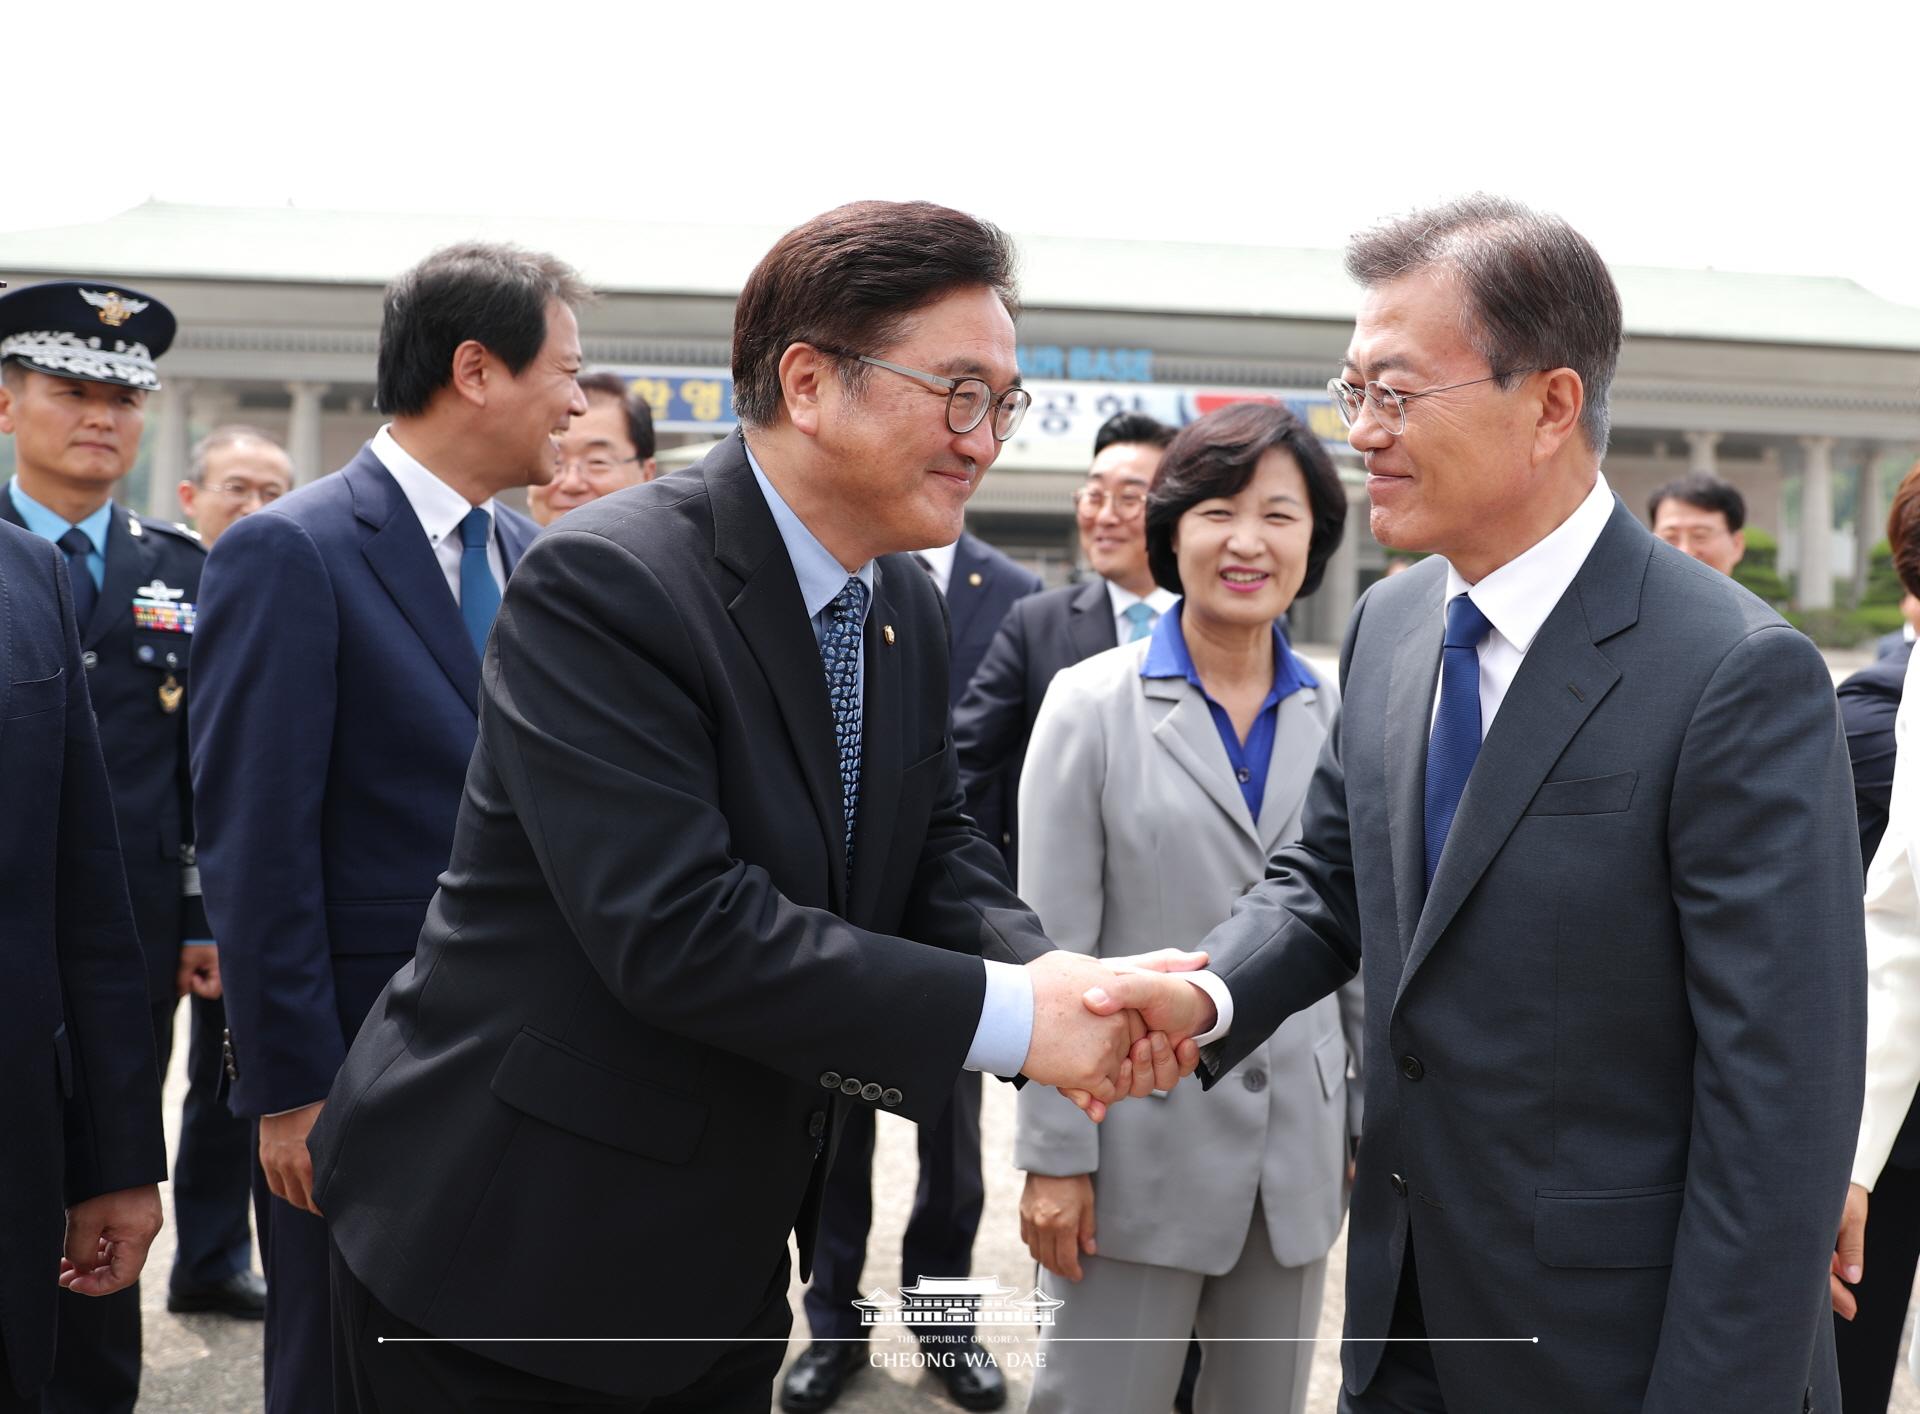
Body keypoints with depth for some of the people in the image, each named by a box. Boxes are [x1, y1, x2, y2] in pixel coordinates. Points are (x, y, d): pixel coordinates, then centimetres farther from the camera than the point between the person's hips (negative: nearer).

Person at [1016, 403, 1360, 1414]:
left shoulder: (1338, 716, 3)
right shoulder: (1092, 704, -5)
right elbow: (1052, 949, -7)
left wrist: (1369, 1124, 10)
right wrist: (1054, 1156, -8)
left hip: (1298, 1154, 3)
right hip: (1143, 1141, -3)